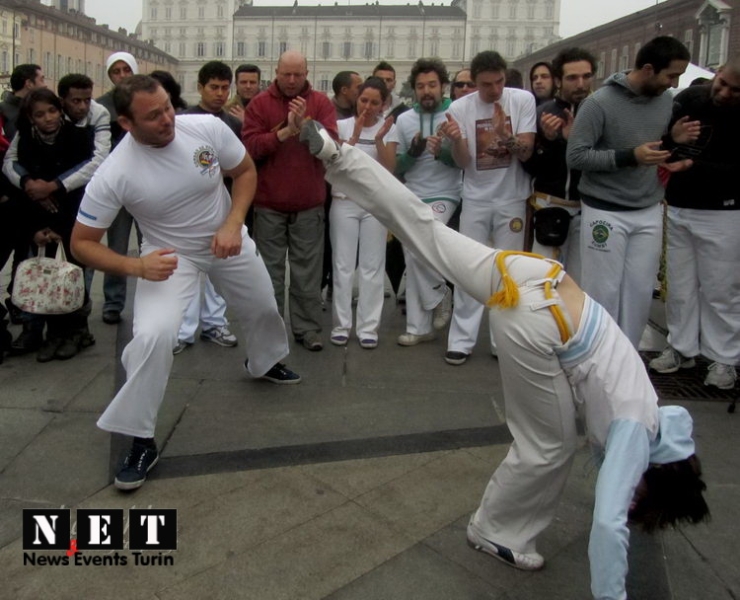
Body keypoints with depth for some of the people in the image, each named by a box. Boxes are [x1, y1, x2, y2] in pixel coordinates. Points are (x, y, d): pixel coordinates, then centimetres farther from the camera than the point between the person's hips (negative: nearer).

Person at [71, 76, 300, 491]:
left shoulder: (208, 127, -24)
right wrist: (136, 266, -37)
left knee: (263, 309, 22)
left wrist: (233, 223, -22)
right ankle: (141, 441, -5)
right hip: (169, 255, -3)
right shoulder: (114, 174, -29)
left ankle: (266, 363, 58)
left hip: (229, 240, 4)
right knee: (152, 337, -26)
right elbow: (82, 243, -20)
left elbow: (245, 171, -6)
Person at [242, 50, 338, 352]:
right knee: (270, 269, 7)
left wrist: (304, 125, -20)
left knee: (308, 269, 4)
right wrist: (284, 133, -18)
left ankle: (307, 327, 13)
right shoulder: (260, 104, 3)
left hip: (309, 202, 0)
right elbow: (249, 146, -8)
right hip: (268, 202, 0)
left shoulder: (321, 103, 5)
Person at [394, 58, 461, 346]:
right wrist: (413, 151, -13)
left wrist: (442, 152, -25)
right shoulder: (404, 119, 6)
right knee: (412, 263, 6)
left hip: (444, 197, -4)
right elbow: (396, 167, 6)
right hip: (412, 198, 5)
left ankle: (439, 293, 0)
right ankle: (419, 327, 16)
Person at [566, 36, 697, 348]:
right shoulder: (600, 102, -14)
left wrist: (675, 139, -4)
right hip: (605, 212, -5)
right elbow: (575, 156, -15)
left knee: (640, 291, 8)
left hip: (649, 212, 6)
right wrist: (629, 157, -23)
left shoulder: (668, 101, 5)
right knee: (603, 291, 1)